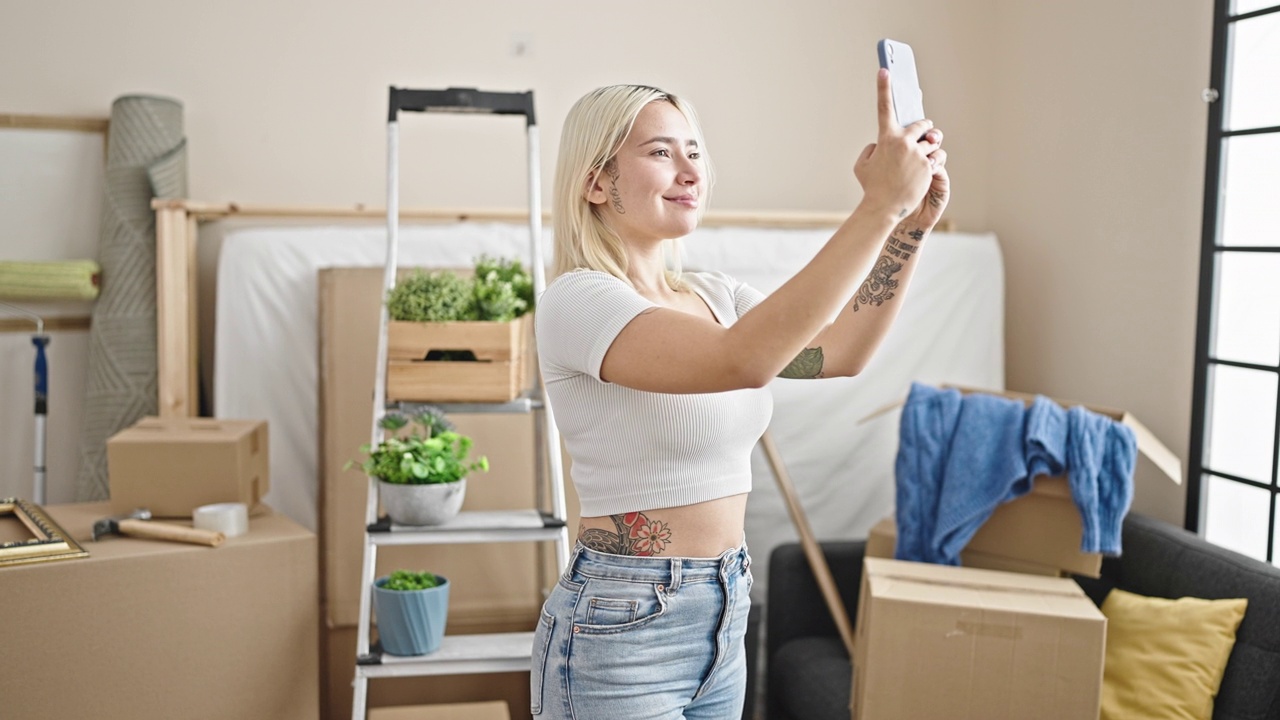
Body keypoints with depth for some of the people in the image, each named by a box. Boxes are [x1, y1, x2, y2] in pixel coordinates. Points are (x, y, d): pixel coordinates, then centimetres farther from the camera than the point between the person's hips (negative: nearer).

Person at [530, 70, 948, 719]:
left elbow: (835, 355, -4)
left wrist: (910, 225, -13)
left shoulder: (713, 294, 8)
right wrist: (879, 204, -31)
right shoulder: (575, 301, -17)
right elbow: (743, 360, -32)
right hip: (621, 626, -7)